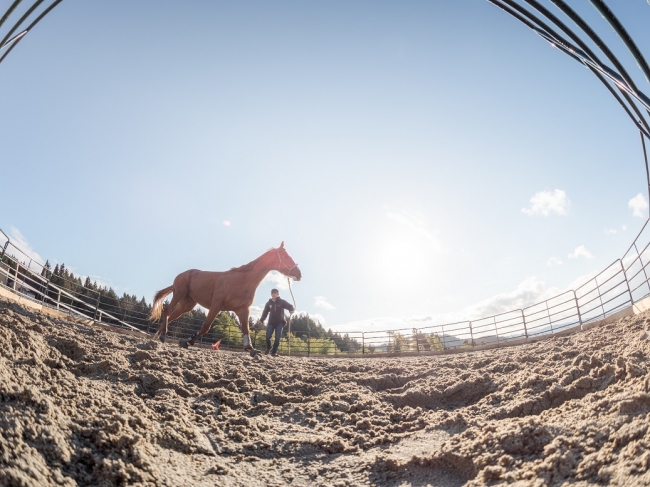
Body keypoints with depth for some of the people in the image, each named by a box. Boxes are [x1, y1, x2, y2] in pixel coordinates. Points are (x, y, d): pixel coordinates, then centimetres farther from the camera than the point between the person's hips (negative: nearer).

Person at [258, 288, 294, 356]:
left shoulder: (282, 302, -2)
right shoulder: (269, 303, 5)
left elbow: (290, 307, -7)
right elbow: (265, 312, 6)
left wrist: (291, 311, -30)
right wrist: (262, 320, -6)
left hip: (279, 322, -2)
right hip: (271, 322, 2)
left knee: (277, 338, -4)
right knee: (268, 337, -5)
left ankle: (274, 351, 8)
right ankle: (268, 348, 22)